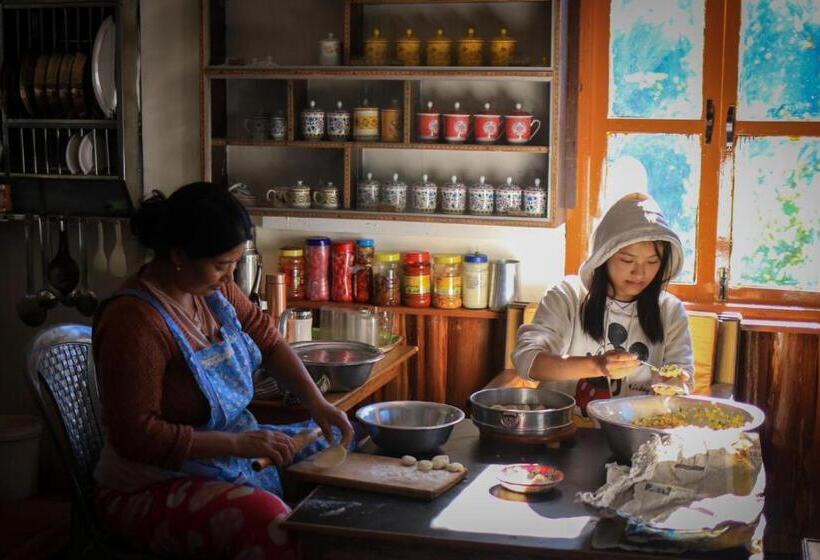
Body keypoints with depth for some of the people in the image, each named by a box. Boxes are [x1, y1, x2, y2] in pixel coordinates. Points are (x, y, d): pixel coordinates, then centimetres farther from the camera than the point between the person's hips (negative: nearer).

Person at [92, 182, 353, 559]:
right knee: (272, 524, -33)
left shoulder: (214, 288, -1)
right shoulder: (135, 320, -26)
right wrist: (238, 443, -26)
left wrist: (317, 403, -3)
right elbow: (134, 436, -26)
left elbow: (268, 341, 11)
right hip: (152, 489, -9)